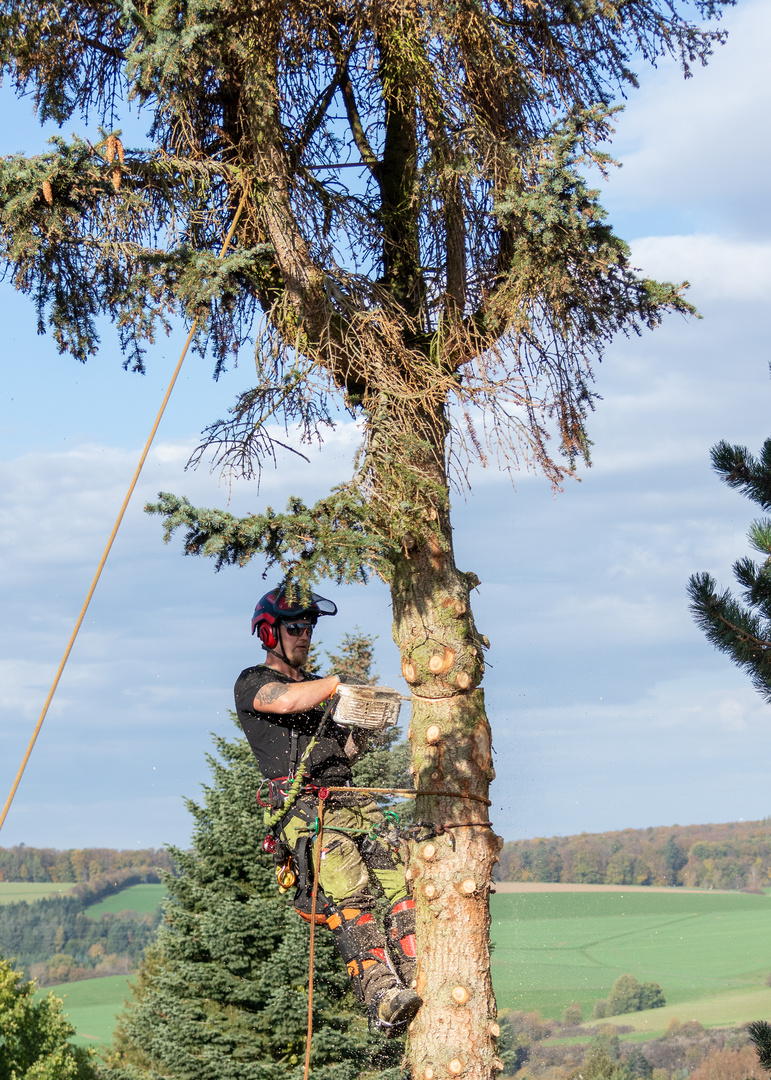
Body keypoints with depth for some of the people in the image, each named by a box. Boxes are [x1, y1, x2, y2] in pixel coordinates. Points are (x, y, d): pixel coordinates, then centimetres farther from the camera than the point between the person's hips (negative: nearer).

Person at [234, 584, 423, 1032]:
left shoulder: (318, 688, 31)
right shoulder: (253, 682, 10)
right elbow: (285, 700, -14)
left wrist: (362, 726, 4)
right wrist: (340, 683, -8)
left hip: (350, 801, 7)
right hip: (300, 806, -7)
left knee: (402, 875, -16)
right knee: (349, 885, -27)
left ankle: (418, 985, -23)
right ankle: (382, 997, -35)